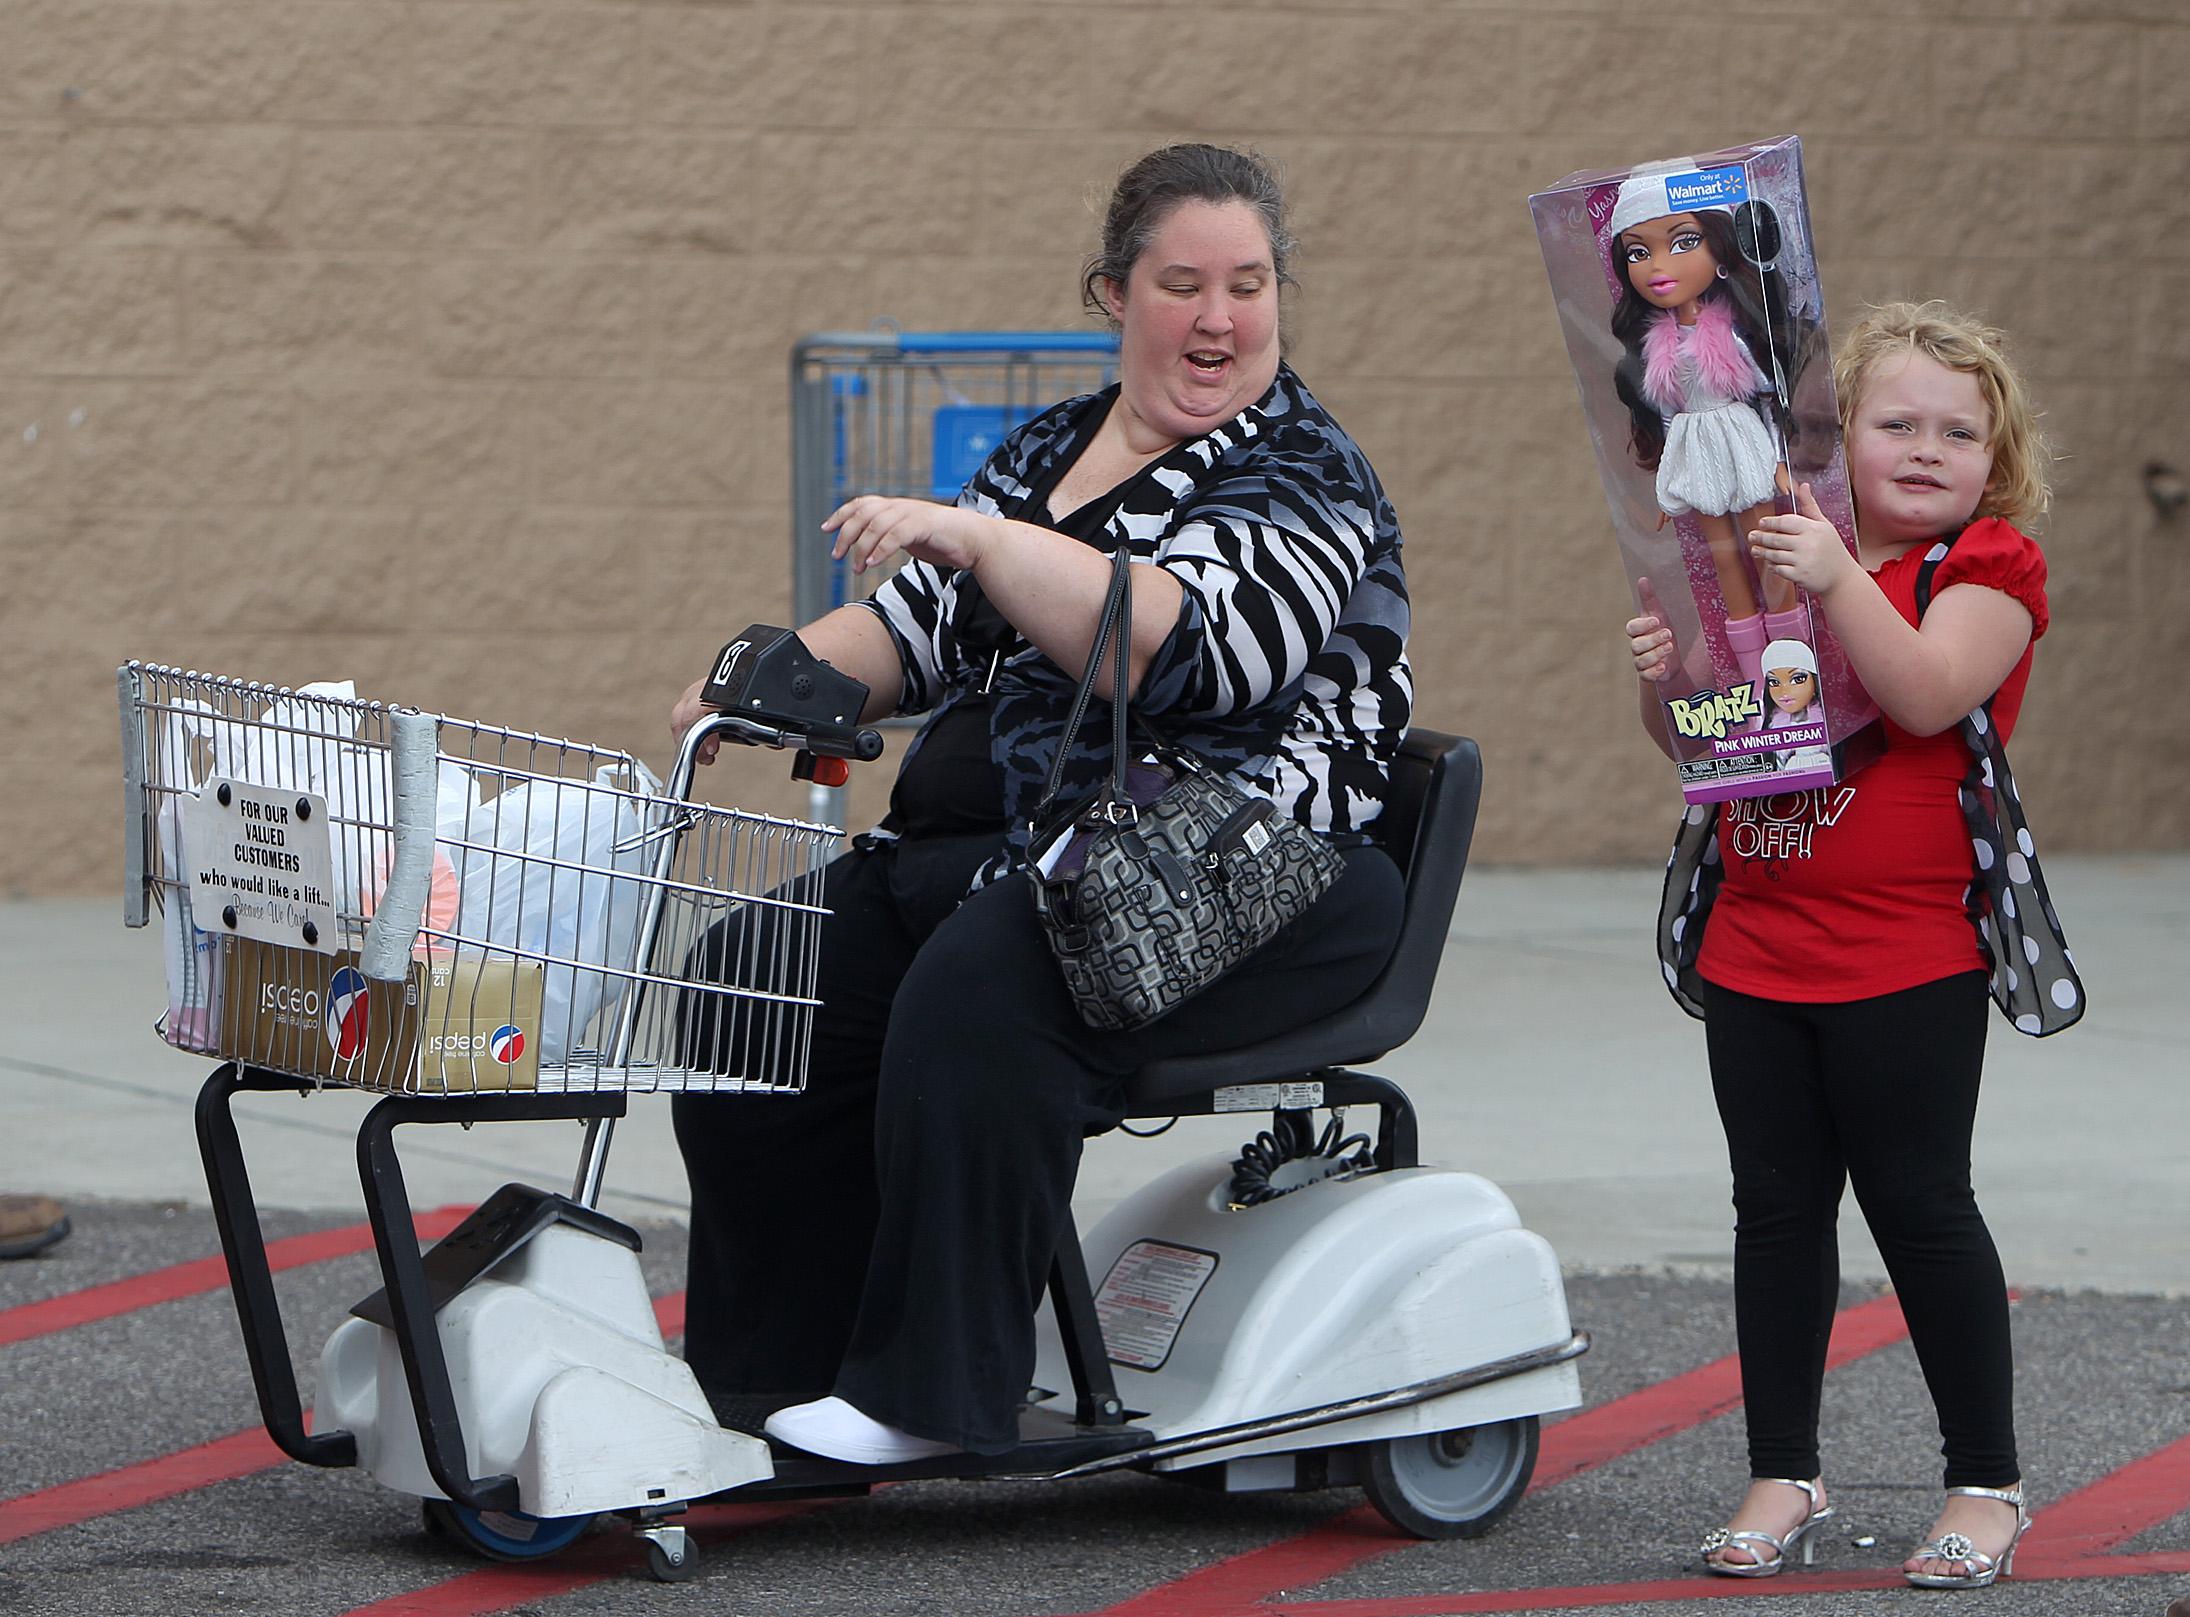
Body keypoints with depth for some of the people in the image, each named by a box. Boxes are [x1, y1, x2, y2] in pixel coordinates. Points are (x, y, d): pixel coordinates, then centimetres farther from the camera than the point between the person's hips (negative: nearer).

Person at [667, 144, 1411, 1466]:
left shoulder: (1306, 481, -5)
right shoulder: (1053, 451, 18)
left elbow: (1188, 650, -22)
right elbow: (922, 626, 19)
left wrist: (979, 539, -26)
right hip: (991, 851, 8)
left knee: (979, 993, -34)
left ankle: (930, 1391, -28)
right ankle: (776, 1369, -4)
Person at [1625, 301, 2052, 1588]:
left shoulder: (1988, 570, -3)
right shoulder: (1772, 556, 12)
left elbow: (1928, 694, -22)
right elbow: (1695, 737, 15)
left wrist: (1838, 580, -31)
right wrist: (1666, 675, -6)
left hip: (1909, 960, -5)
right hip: (1758, 950, 5)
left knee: (1920, 1204, -3)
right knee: (1777, 1206, 9)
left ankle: (1989, 1483, 8)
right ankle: (1784, 1477, 17)